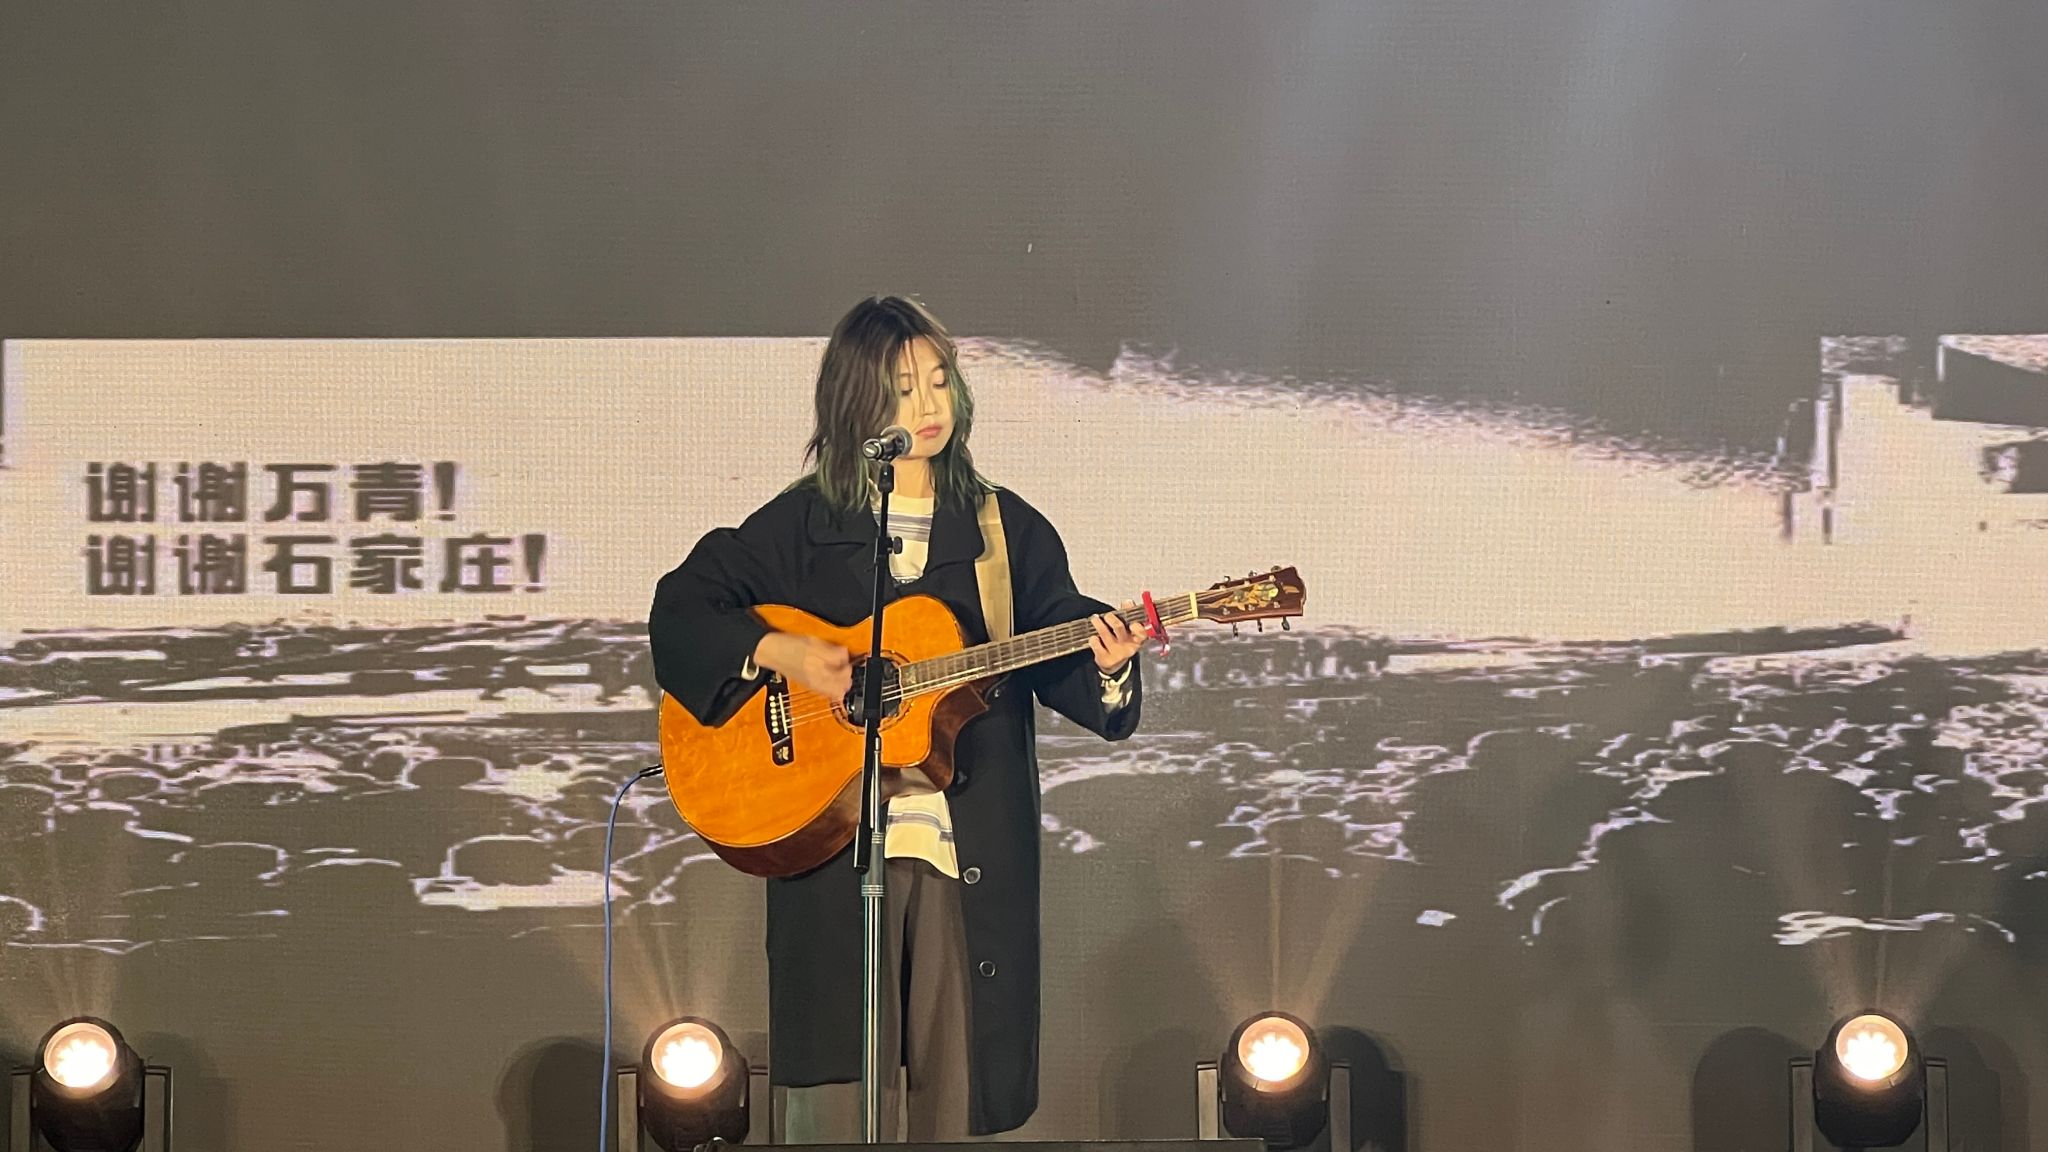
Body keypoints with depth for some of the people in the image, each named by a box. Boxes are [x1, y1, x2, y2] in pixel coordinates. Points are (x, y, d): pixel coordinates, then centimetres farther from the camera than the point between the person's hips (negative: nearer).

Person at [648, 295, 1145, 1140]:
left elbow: (1055, 650, 4)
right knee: (839, 1102, -4)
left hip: (973, 857, 1)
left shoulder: (1008, 530, 10)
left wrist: (1101, 667, -18)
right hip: (827, 843, -1)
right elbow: (679, 610, 5)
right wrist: (776, 653, -10)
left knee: (955, 1100, 1)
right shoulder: (799, 526, 6)